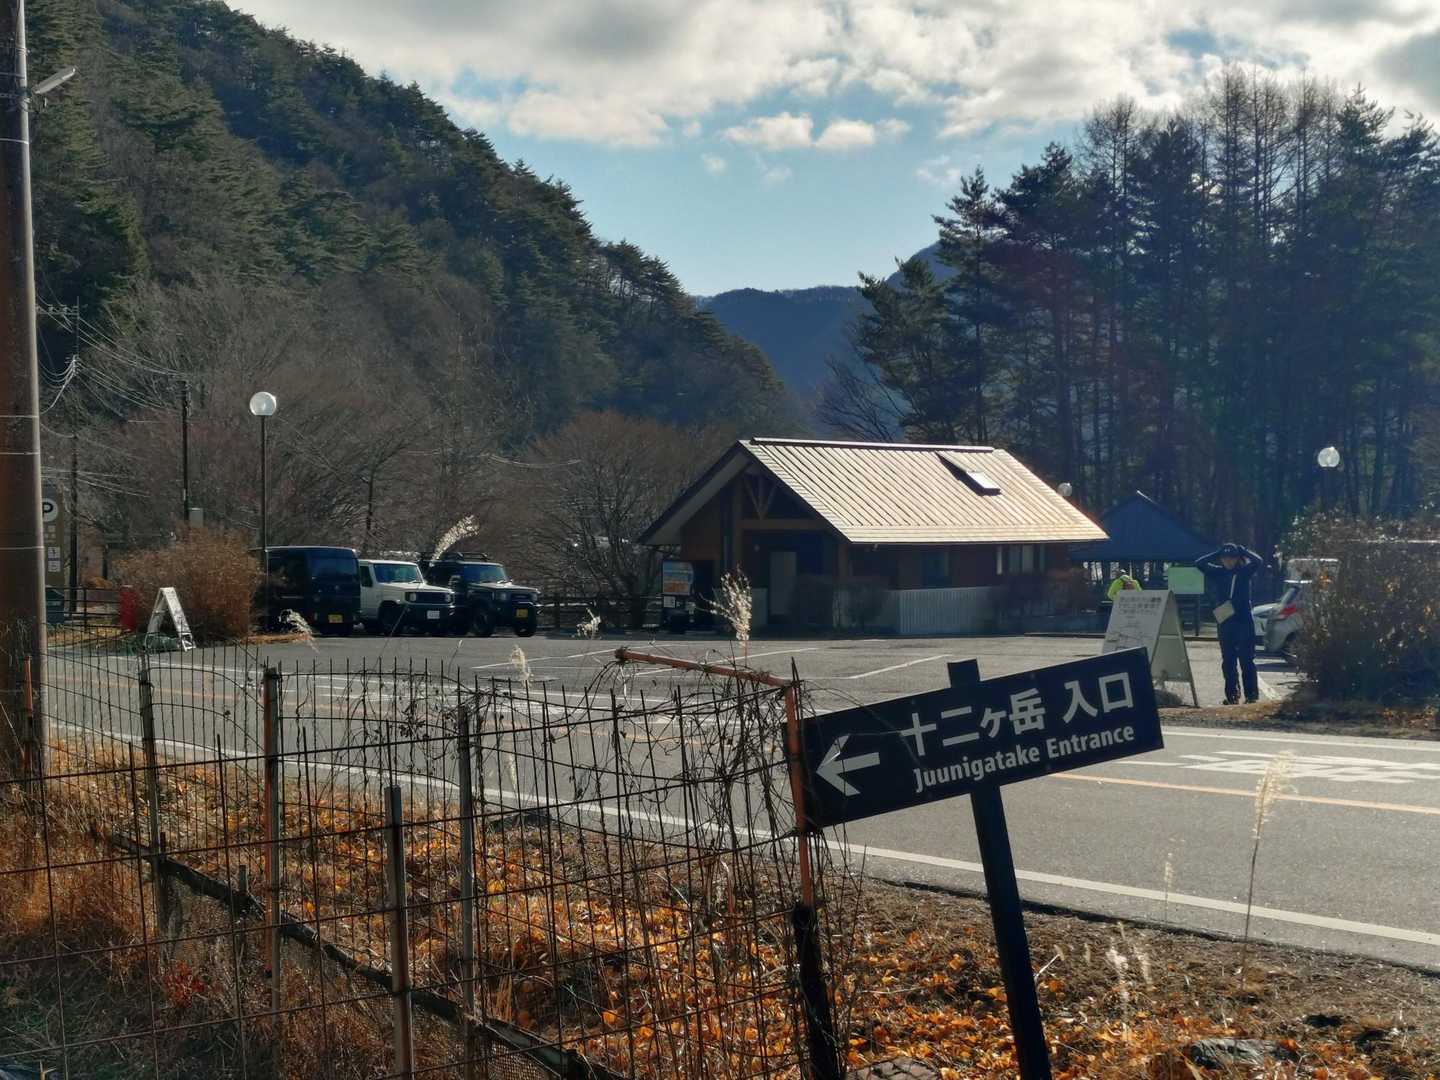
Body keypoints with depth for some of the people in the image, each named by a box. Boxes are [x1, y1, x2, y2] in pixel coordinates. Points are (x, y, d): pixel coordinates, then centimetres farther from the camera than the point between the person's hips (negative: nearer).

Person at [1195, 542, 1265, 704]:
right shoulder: (1217, 573, 7)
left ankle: (1252, 694, 2)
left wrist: (1242, 551, -3)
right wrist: (1217, 553, 1)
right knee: (1228, 660, 6)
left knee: (1246, 659, -2)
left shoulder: (1244, 571, 1)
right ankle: (1232, 694, 11)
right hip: (1224, 621, 3)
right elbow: (1199, 563, -1)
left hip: (1244, 620, -3)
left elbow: (1258, 561, -14)